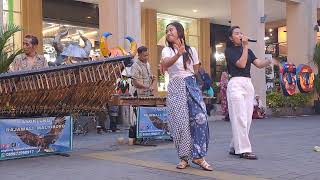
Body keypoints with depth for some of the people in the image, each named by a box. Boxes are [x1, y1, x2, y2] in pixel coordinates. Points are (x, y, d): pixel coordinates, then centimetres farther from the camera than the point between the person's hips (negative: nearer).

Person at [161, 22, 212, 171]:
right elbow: (165, 65, -20)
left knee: (199, 118, -12)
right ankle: (184, 157, 10)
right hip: (175, 88, -1)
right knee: (180, 122, -3)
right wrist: (178, 54, -36)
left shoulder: (191, 50, 10)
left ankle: (198, 156, -2)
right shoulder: (167, 50, 4)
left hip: (191, 86, 1)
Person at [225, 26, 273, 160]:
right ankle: (244, 150, -8)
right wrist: (245, 46, -8)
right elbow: (241, 64, -13)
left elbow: (259, 64, 5)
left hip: (248, 84, 7)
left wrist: (270, 61, -14)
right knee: (240, 118, -10)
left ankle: (235, 147, 13)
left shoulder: (247, 50, 19)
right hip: (236, 84, -7)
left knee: (247, 119, 5)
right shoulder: (229, 51, 1)